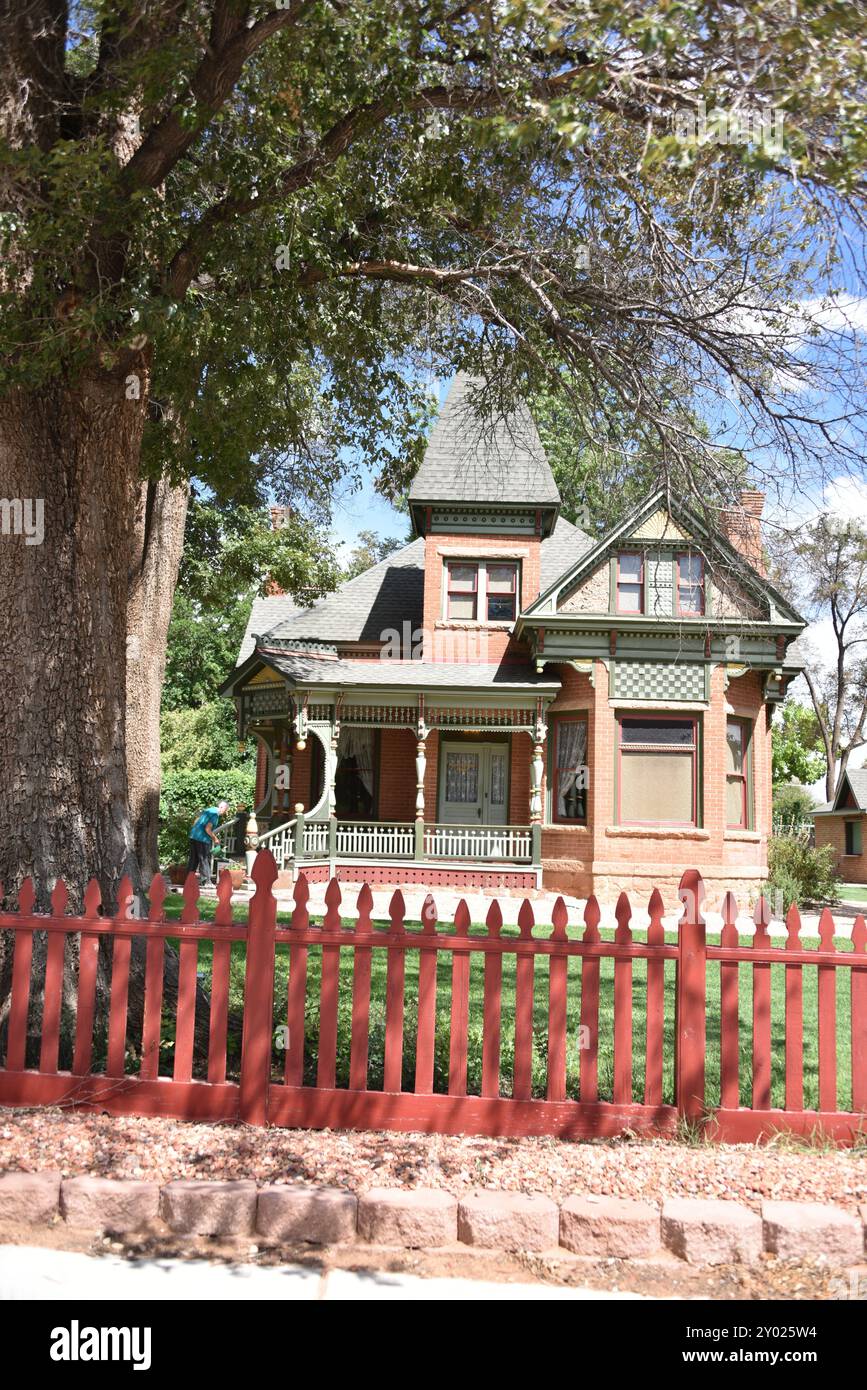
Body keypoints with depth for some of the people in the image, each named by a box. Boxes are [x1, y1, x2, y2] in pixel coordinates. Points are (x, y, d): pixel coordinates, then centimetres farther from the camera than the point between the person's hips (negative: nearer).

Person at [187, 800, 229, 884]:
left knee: (193, 859, 13)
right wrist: (214, 838, -7)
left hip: (193, 836, 9)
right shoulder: (215, 814, -12)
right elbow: (207, 829, -19)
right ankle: (206, 881, 0)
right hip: (202, 839, -8)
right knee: (205, 860, -1)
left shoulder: (207, 810, 15)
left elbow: (196, 820, 21)